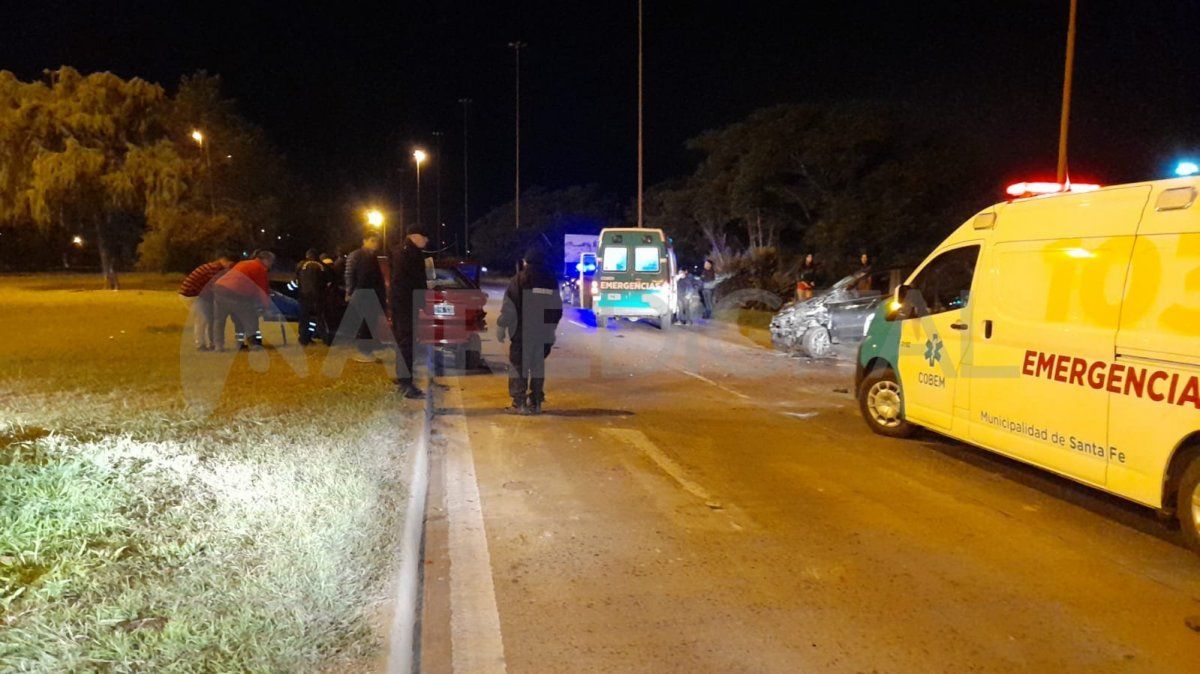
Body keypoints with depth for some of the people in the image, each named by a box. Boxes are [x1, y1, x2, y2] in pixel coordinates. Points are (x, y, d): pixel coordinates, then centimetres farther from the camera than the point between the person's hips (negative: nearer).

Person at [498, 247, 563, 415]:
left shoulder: (520, 279, -6)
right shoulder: (551, 281, 11)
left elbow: (509, 306, -9)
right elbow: (557, 308, 16)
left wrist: (501, 327, -3)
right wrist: (551, 328, 24)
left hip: (522, 332, -5)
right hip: (543, 333, 5)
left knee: (519, 365, 0)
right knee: (538, 365, 13)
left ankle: (520, 403, -3)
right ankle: (536, 403, 15)